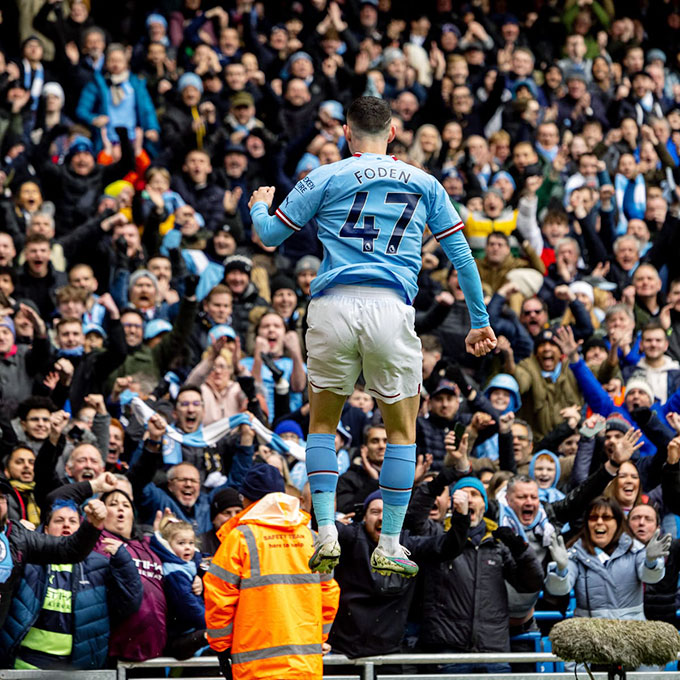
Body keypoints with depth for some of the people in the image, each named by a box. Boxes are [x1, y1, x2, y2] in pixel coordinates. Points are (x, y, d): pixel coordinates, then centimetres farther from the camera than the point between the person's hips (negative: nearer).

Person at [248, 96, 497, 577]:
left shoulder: (326, 178, 10)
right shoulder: (424, 184, 15)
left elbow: (271, 235, 15)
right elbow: (461, 254, 16)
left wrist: (259, 207, 38)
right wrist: (480, 320, 24)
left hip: (333, 304, 0)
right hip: (391, 307, 0)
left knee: (323, 423, 16)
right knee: (402, 429, 12)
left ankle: (326, 533, 3)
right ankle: (389, 547, 9)